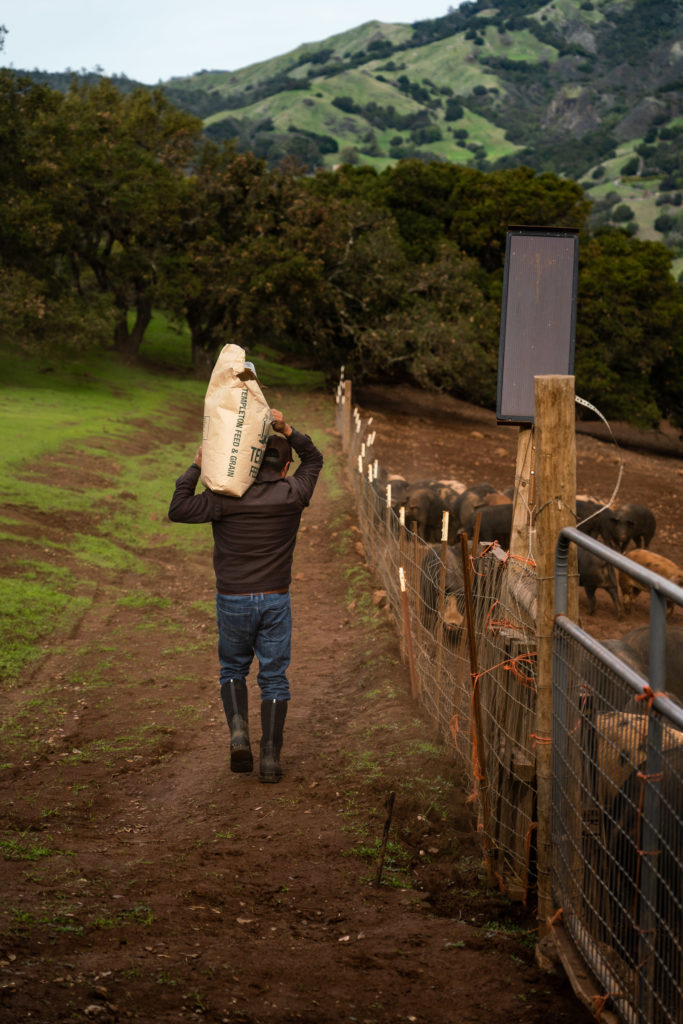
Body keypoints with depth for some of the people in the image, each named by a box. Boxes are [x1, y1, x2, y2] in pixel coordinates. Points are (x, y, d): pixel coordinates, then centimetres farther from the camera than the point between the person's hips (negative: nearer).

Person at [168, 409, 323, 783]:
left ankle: (239, 732, -3)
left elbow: (178, 510, -11)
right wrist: (288, 430, 3)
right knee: (274, 678, 9)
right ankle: (270, 758, 4)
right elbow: (313, 460, 13)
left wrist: (196, 468, -5)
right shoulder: (292, 496, -5)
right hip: (275, 600, 0)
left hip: (232, 600, 0)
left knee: (233, 670, 20)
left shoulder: (227, 497, -10)